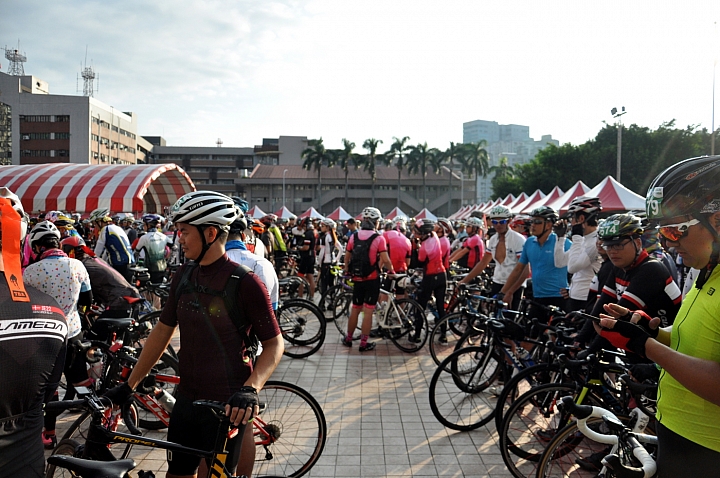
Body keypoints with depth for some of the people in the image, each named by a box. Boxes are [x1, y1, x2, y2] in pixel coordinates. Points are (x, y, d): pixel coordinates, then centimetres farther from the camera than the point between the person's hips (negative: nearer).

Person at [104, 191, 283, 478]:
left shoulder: (244, 282, -16)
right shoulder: (183, 277, 3)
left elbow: (274, 344, -12)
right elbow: (162, 331, 12)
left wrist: (250, 389, -27)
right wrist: (129, 386, 13)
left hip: (227, 407, -6)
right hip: (187, 400, 6)